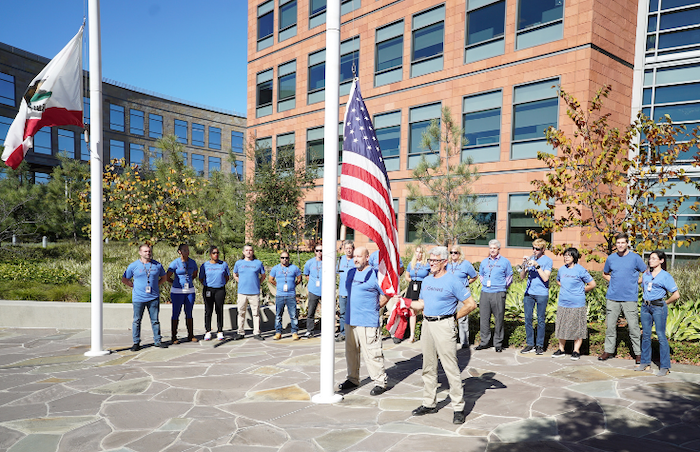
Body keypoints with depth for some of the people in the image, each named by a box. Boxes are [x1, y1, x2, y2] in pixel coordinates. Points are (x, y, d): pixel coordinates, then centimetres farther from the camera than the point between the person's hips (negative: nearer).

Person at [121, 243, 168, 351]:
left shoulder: (157, 265, 6)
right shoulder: (133, 265, 0)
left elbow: (163, 277, 20)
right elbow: (124, 280, 8)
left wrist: (155, 285, 7)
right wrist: (135, 286, 2)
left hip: (153, 298, 2)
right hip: (138, 298, -1)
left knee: (155, 320, 7)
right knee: (137, 321, 4)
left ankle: (157, 341, 16)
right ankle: (136, 343, 13)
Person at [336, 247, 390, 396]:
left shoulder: (374, 274, -9)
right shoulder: (351, 273, 14)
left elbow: (386, 295, -5)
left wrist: (374, 308, -1)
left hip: (368, 323, -7)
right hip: (350, 320, 7)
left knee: (372, 353, -4)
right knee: (351, 352, 14)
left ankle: (380, 382, 8)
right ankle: (353, 379, 28)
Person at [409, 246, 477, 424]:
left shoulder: (452, 281, -9)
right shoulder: (426, 281, 13)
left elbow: (471, 304, -8)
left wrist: (454, 318, -5)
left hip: (444, 326, -7)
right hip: (426, 325, 7)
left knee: (451, 367, -5)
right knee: (428, 366, 13)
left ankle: (458, 407, 5)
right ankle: (429, 403, 24)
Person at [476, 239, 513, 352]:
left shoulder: (505, 262, 3)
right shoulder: (484, 262, 14)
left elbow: (509, 276, 10)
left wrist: (503, 286, 4)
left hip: (498, 294, -4)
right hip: (485, 293, 4)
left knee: (499, 319, 0)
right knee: (484, 318, 5)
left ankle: (498, 343, 9)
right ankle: (484, 342, 15)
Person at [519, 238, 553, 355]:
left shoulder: (548, 261, 0)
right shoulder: (530, 259, 12)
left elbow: (545, 278, -12)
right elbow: (522, 277, 8)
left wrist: (537, 265, -17)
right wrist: (524, 265, -8)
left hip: (542, 294, -4)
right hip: (528, 293, 4)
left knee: (541, 320, 2)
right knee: (528, 319, 4)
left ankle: (540, 345, 11)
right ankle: (530, 344, 12)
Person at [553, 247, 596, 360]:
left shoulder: (580, 270, -8)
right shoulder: (562, 269, 7)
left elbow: (592, 284, -2)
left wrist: (581, 291, 5)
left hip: (577, 304, -5)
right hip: (563, 303, 5)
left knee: (577, 328, 2)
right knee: (561, 327, 9)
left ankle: (576, 351, 12)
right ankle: (561, 350, 20)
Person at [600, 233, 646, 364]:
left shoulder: (635, 258, -1)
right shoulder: (611, 258, 8)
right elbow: (605, 274, 24)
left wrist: (635, 282, 2)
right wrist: (613, 282, 9)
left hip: (629, 298, -3)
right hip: (612, 298, 3)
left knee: (633, 326, -2)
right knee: (610, 325, 8)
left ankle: (638, 353, 10)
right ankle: (609, 350, 19)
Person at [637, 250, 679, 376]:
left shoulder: (665, 276, -6)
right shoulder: (646, 274, 10)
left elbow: (676, 295, -7)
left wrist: (665, 303, 1)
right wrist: (646, 301, 14)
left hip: (658, 307, -6)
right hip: (645, 307, 6)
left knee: (661, 336, -3)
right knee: (646, 335, 11)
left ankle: (665, 367, 5)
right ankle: (645, 363, 21)